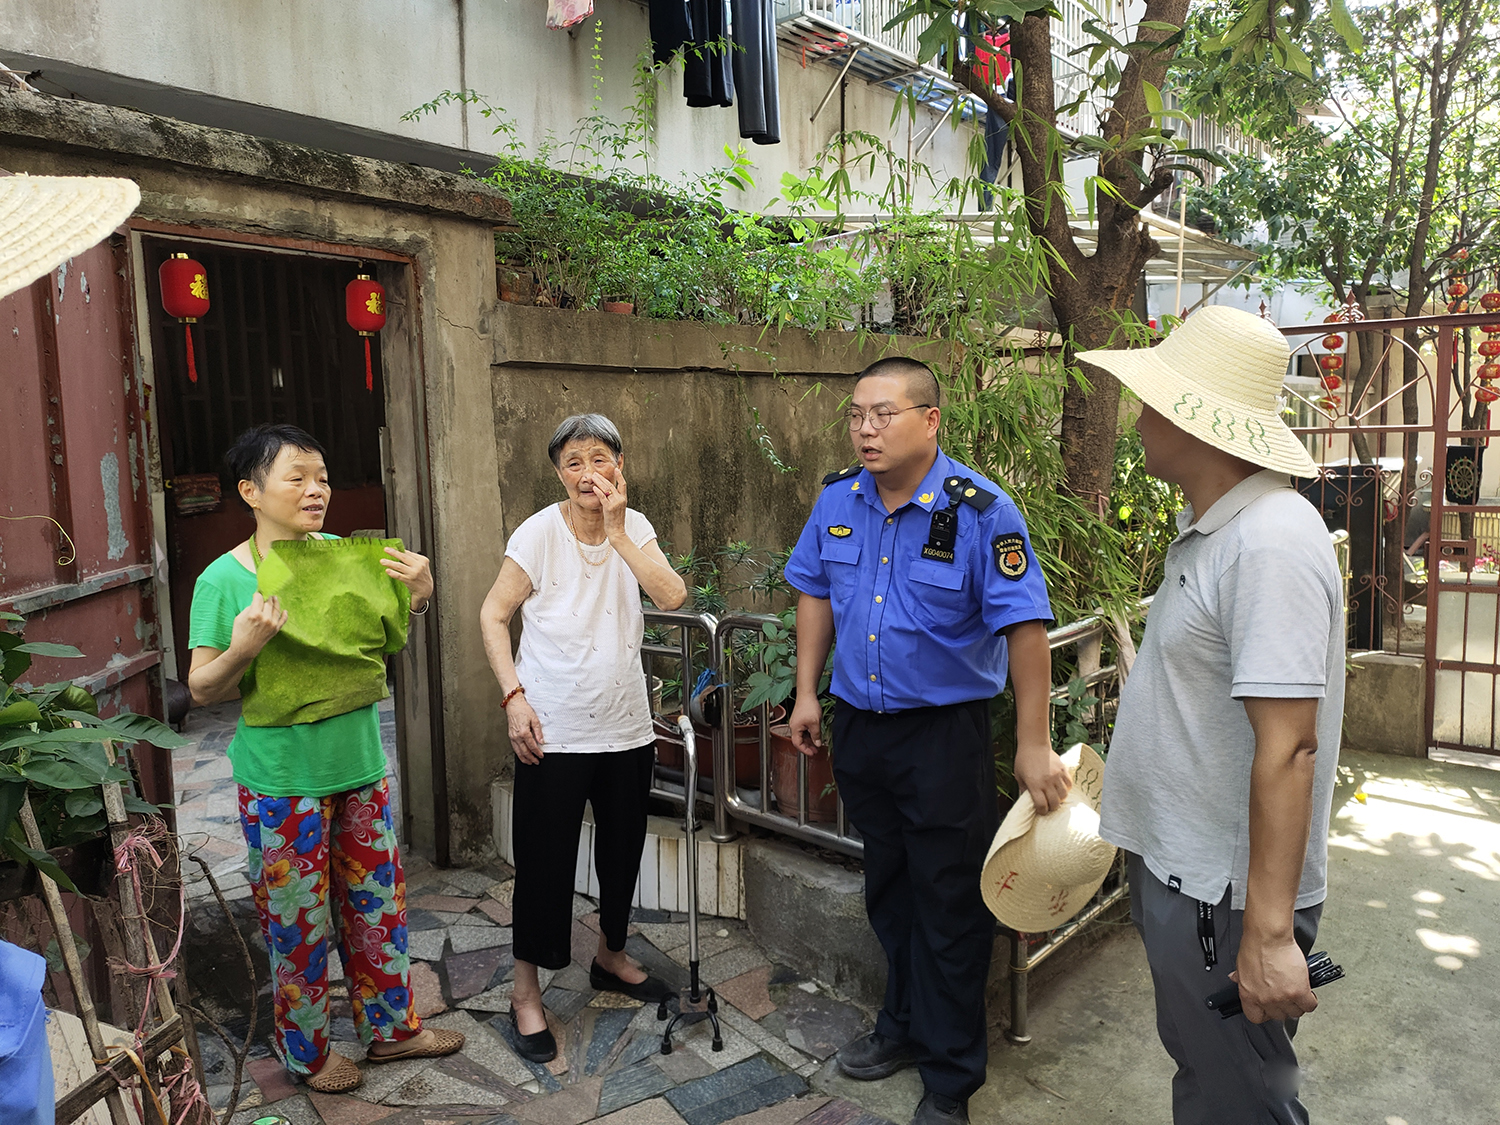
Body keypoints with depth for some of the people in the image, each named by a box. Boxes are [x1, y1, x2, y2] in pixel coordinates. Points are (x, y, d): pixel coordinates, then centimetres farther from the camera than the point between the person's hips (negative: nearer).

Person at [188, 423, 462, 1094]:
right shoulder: (225, 579, -12)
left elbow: (383, 644, 12)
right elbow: (203, 691, -8)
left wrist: (418, 598, -8)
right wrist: (243, 648, -28)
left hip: (360, 764, 4)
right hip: (282, 778, -4)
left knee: (378, 905, 16)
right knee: (297, 921, 10)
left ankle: (390, 1026, 35)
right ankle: (307, 1051, 32)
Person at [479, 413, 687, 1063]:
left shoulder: (634, 528, 0)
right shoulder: (540, 532, -11)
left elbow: (672, 596, -15)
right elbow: (493, 616, -6)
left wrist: (617, 531, -18)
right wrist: (514, 696, -15)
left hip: (626, 728, 4)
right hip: (555, 733, -4)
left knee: (623, 850, 18)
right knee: (545, 861, 4)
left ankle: (611, 958, 42)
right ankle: (526, 992, 23)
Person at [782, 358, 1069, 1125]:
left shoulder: (981, 511, -18)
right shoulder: (837, 499, -1)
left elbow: (1025, 626, -17)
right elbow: (816, 593, 12)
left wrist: (1033, 745, -18)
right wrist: (807, 692, 10)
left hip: (944, 733, -5)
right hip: (858, 727, 5)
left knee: (949, 903, 7)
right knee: (888, 889, 21)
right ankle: (905, 1027, 43)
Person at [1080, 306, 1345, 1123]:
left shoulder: (1270, 545, -24)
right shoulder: (1208, 527, 8)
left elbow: (1287, 747, -28)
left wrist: (1271, 933, -27)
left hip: (1224, 895, -9)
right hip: (1176, 868, 9)